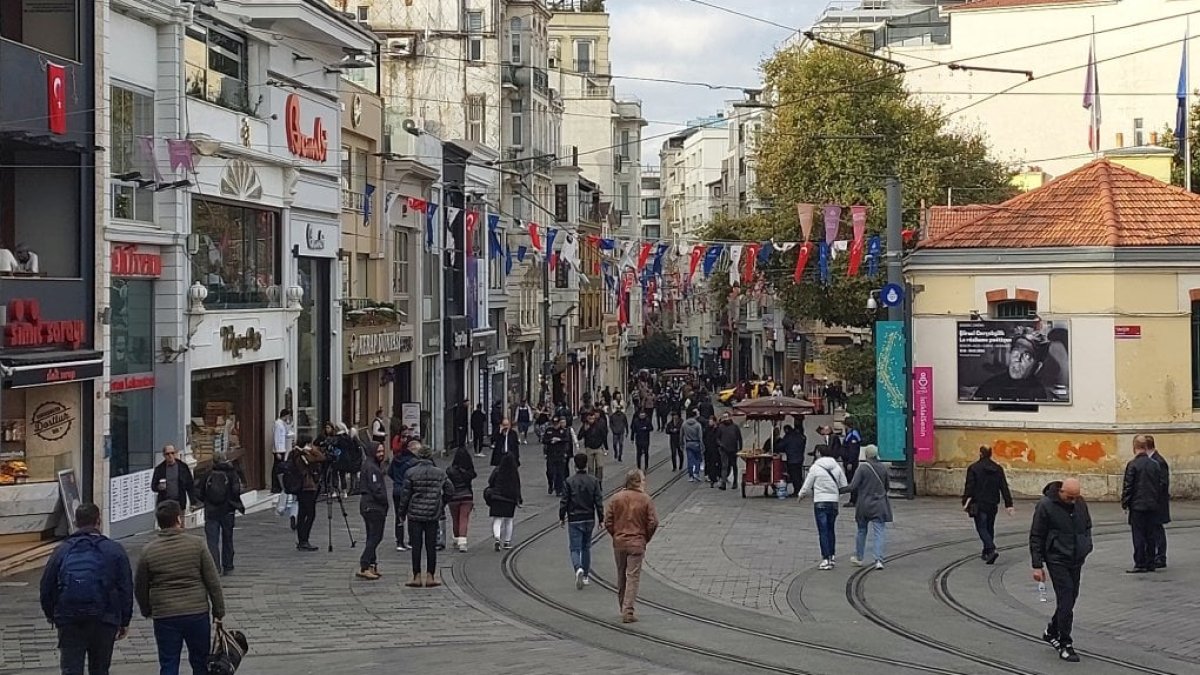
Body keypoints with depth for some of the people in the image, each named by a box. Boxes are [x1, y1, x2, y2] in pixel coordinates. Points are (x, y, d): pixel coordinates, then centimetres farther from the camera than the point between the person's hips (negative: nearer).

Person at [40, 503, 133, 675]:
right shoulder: (115, 551, 1)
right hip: (104, 622, 0)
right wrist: (124, 622, 9)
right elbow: (126, 589, 1)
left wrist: (51, 616, 24)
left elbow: (46, 589, 8)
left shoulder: (61, 551, 4)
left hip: (69, 622, 0)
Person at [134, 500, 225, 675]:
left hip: (164, 616, 0)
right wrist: (218, 611, 6)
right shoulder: (197, 544, -5)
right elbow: (213, 582, -3)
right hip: (197, 613, 0)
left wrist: (146, 611, 24)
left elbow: (140, 588, 6)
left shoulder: (148, 551, -2)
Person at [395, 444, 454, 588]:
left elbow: (405, 494, -6)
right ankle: (430, 577, 9)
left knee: (416, 546, 4)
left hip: (415, 514, -2)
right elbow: (450, 491, 4)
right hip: (433, 515, 2)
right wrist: (441, 504, 18)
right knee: (431, 546, 8)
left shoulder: (411, 473, -8)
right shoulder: (439, 473, 0)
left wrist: (402, 511, 6)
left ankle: (417, 577, 5)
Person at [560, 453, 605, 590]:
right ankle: (585, 575, 24)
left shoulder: (569, 482, -9)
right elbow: (599, 502, -3)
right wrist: (601, 519, 5)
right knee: (586, 547, 18)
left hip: (574, 520, -3)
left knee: (575, 548, -1)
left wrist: (561, 518, 7)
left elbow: (564, 502, -6)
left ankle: (578, 569, -28)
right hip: (589, 519, 3)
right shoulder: (593, 481, -3)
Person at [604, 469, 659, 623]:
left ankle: (623, 609, 28)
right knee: (633, 577, -1)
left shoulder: (616, 498, -1)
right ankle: (628, 612, -8)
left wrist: (616, 536, 12)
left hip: (619, 543, 3)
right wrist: (646, 538, 6)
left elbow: (608, 522, -2)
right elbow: (653, 522, -9)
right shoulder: (645, 499, -7)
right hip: (637, 544, -3)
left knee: (621, 577, 16)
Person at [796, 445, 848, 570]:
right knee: (830, 529, 18)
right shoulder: (837, 467, 3)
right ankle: (832, 556, 23)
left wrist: (800, 495, 17)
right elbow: (844, 485, 6)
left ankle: (826, 559, -6)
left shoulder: (815, 467, -8)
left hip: (820, 502, -4)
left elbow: (807, 486, -2)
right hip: (834, 501, 4)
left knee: (823, 531, -2)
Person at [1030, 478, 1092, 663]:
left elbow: (1087, 527, 21)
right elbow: (1036, 537, -9)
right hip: (1057, 559, -6)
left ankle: (1052, 632, 34)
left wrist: (1087, 546, 7)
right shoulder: (1046, 505, -14)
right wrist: (1037, 566, -11)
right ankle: (1065, 645, -5)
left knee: (1070, 598, 13)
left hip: (1076, 560, 6)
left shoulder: (1080, 503, 3)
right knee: (1066, 600, -11)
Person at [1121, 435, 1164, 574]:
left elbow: (1127, 486, -10)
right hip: (1152, 505, 5)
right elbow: (1160, 485, 10)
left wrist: (1124, 503, 0)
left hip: (1137, 505, -5)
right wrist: (1158, 502, 19)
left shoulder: (1132, 464, -12)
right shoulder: (1155, 464, 4)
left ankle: (1140, 564, -3)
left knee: (1138, 536, -2)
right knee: (1150, 535, 10)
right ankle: (1150, 563, 13)